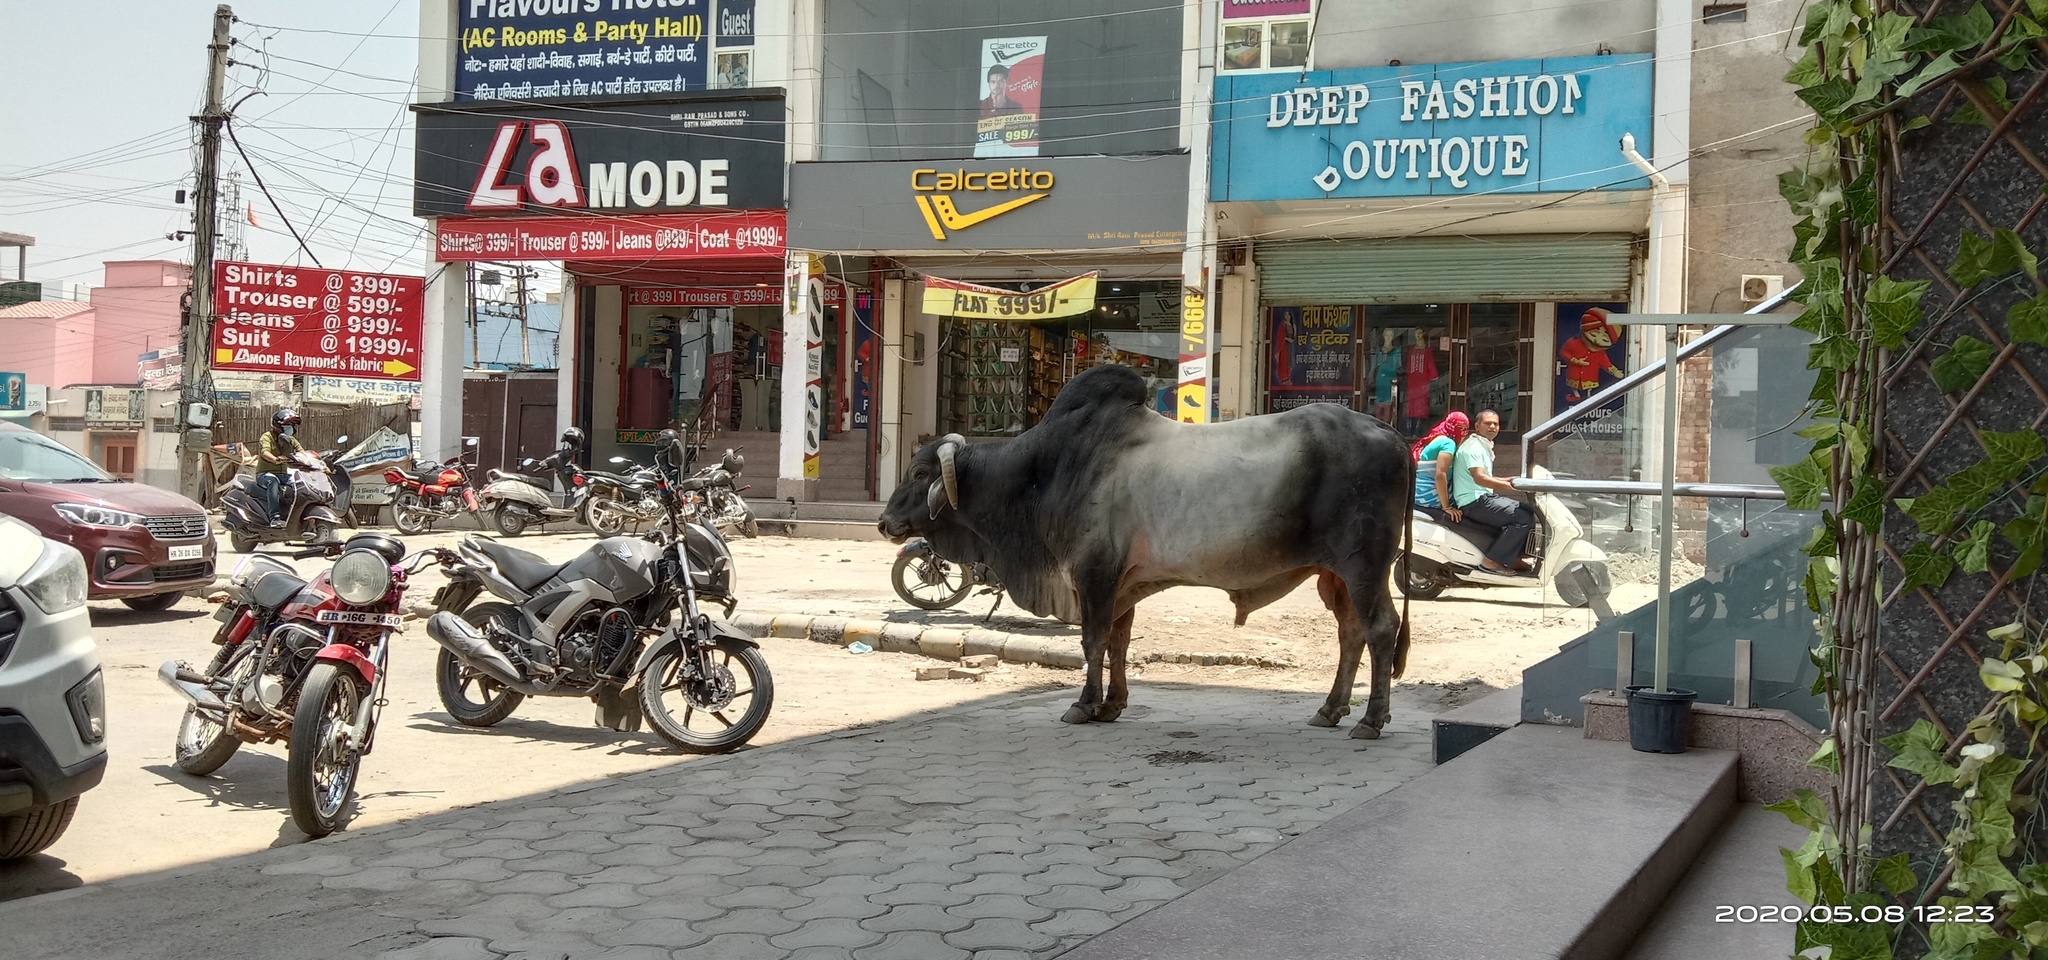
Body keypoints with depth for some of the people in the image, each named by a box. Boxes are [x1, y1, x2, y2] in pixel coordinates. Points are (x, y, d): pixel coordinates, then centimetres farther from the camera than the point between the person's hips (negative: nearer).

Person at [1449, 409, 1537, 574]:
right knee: (1523, 519, -19)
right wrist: (1508, 486, -27)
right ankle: (1494, 560, -16)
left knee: (1529, 511, 11)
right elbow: (1479, 478, -26)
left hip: (1484, 497, 11)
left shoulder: (1484, 446, 20)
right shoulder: (1473, 446, -14)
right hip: (1474, 502, -11)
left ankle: (1513, 558, 10)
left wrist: (1508, 480, 20)